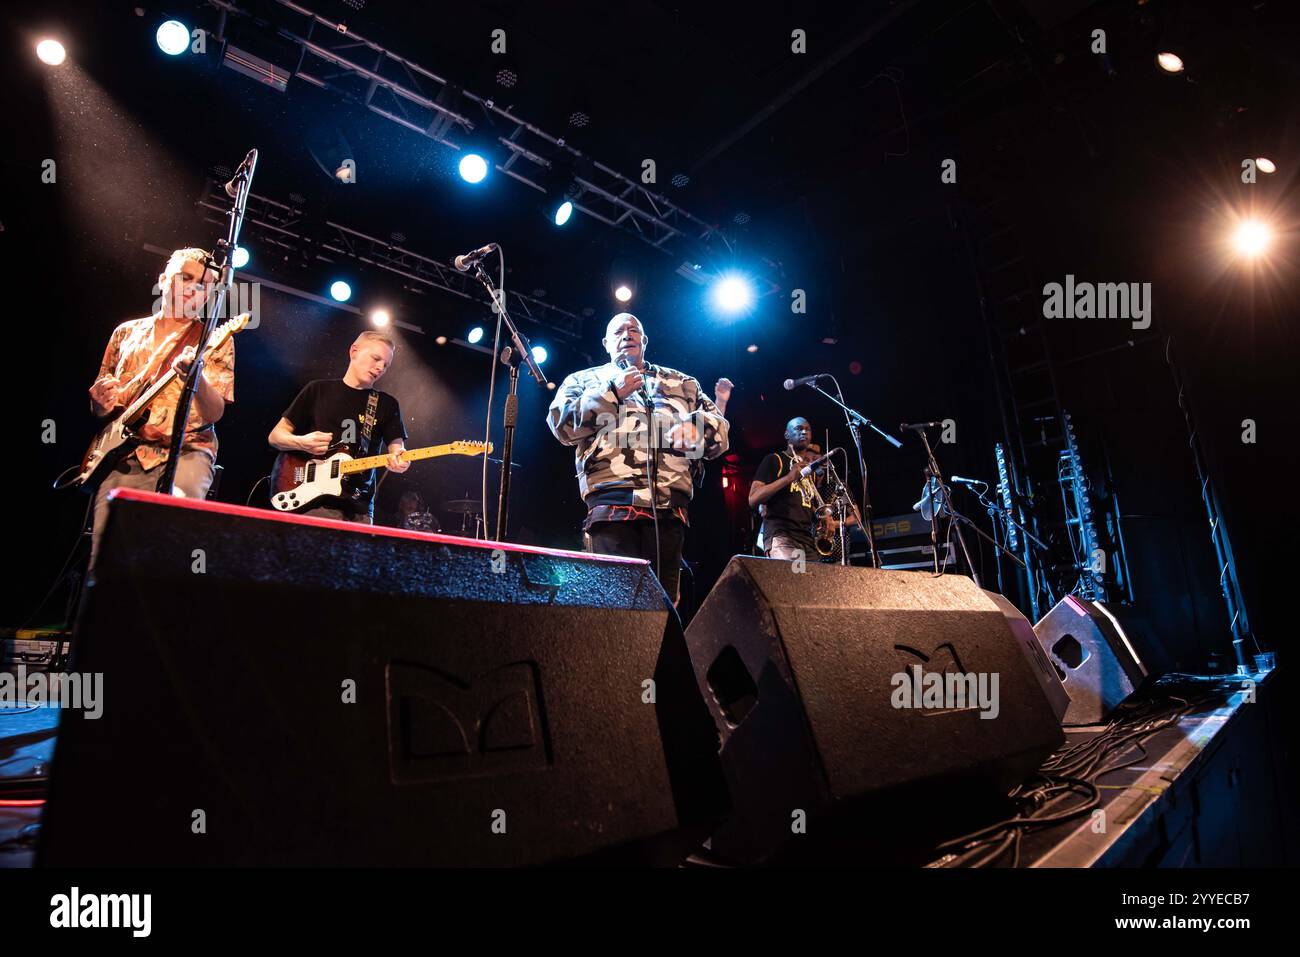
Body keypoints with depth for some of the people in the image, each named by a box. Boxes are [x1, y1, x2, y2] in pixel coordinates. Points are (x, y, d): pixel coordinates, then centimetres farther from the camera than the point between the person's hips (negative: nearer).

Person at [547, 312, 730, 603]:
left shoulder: (681, 382, 27)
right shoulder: (584, 379, 22)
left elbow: (719, 431, 19)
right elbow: (562, 423, 4)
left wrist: (697, 427, -4)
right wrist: (613, 392, -3)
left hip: (669, 505, 2)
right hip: (613, 503, -2)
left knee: (664, 597, 0)